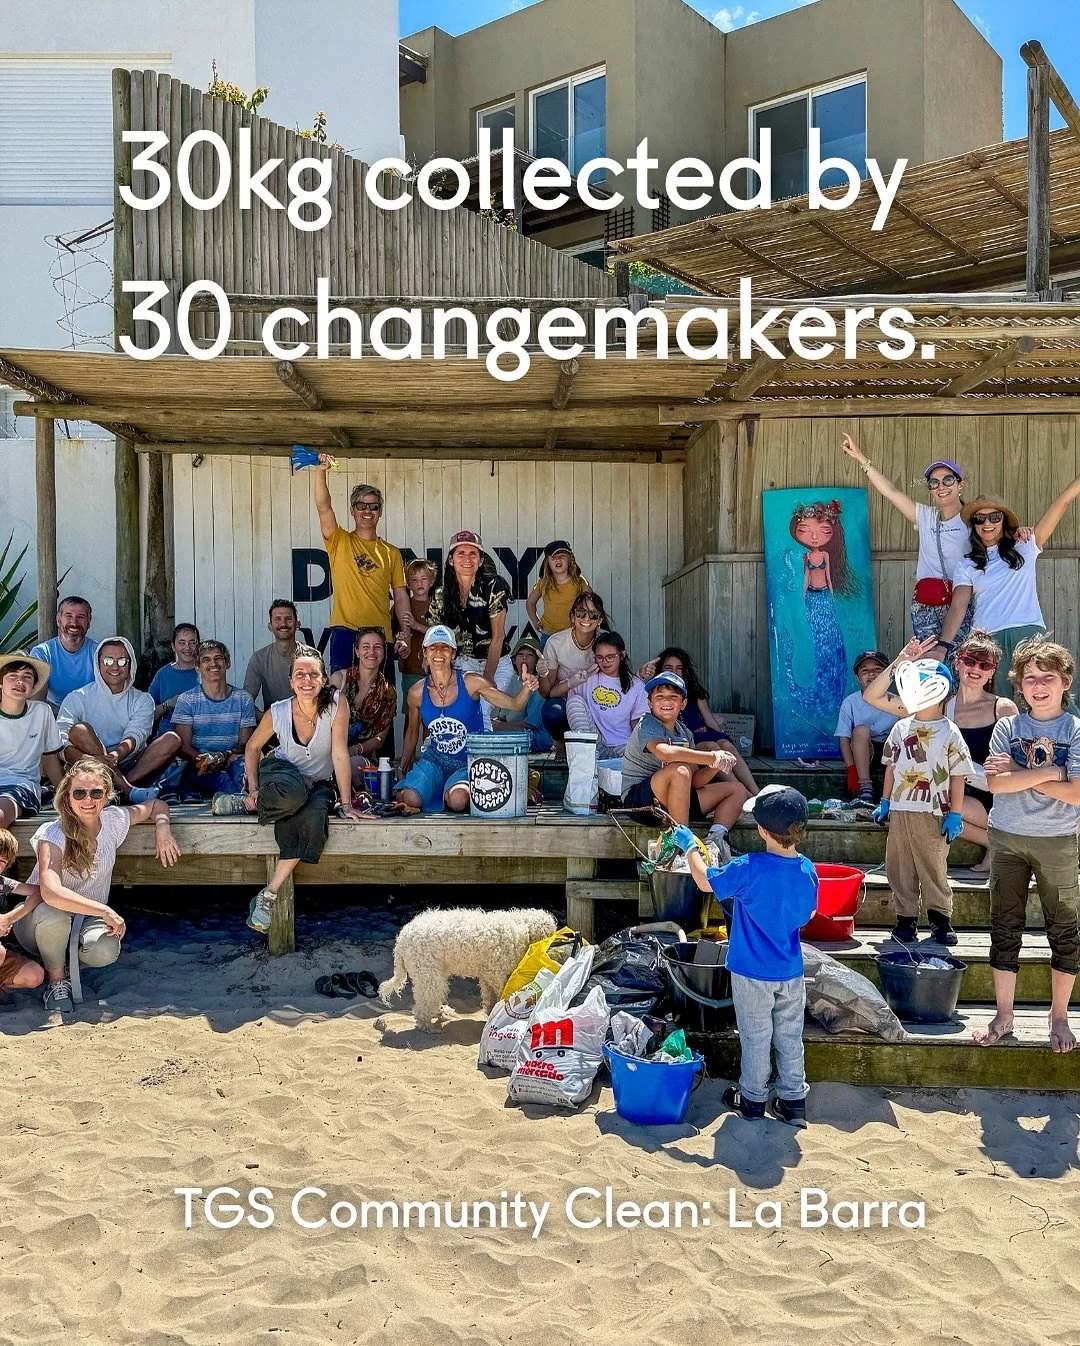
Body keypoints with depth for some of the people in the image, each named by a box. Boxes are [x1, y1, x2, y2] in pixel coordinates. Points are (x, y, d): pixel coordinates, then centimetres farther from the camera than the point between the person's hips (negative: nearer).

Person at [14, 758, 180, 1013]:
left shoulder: (114, 820, -8)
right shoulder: (53, 835, -23)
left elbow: (155, 806, 13)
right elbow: (51, 892, -39)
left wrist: (162, 828, -9)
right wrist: (105, 911, -39)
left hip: (88, 919, 3)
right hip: (39, 923, -3)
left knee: (106, 951, -31)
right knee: (53, 914, -40)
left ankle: (58, 958, 5)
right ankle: (57, 978, -9)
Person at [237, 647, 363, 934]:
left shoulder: (337, 703, -20)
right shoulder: (277, 713, -15)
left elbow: (340, 754, -20)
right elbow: (252, 747, 3)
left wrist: (346, 805, -20)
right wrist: (253, 789, -8)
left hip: (319, 783, 1)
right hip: (280, 771, -1)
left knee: (313, 818, -37)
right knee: (293, 794, -42)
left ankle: (268, 896, -27)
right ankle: (243, 802, -10)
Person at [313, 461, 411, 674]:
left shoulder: (391, 553, 13)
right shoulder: (339, 542, 8)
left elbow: (401, 596, 12)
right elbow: (323, 508, -8)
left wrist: (405, 634, 2)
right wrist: (321, 472, -21)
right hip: (345, 633, -2)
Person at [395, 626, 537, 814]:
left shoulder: (471, 683, -11)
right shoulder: (417, 693, -3)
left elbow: (515, 705, -11)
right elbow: (412, 731, 15)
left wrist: (526, 689, -33)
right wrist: (403, 767, 22)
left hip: (469, 762, -2)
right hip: (434, 760, 2)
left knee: (458, 800, -33)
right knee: (409, 799, -25)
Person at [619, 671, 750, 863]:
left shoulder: (685, 733, 12)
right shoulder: (648, 725, -11)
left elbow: (694, 782, 7)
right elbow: (665, 752, -35)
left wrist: (716, 766, -14)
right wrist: (713, 757, -29)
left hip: (675, 799, 8)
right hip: (639, 797, -8)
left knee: (737, 789, 9)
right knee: (679, 770, -37)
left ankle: (716, 838, -16)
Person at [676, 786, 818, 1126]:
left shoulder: (749, 869, -25)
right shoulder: (807, 870, -9)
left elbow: (705, 881, -11)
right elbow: (807, 916, 6)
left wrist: (690, 847, 3)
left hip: (752, 972, -4)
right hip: (791, 971, 4)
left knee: (756, 1037, 11)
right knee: (790, 1037, 16)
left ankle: (752, 1098, 26)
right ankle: (793, 1100, 25)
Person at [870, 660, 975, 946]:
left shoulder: (949, 732, -5)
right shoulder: (901, 728, 8)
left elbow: (958, 776, -6)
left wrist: (955, 815, -8)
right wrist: (884, 803, 13)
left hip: (933, 814, -4)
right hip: (899, 812, 4)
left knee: (934, 870, 4)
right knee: (900, 869, 8)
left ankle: (940, 918, 17)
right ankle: (906, 919, 17)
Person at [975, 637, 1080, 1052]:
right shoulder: (1007, 728, 1)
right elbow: (996, 784, -11)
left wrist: (1017, 772, -15)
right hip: (1007, 837, 2)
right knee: (1004, 927, 8)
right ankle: (1003, 1015, 18)